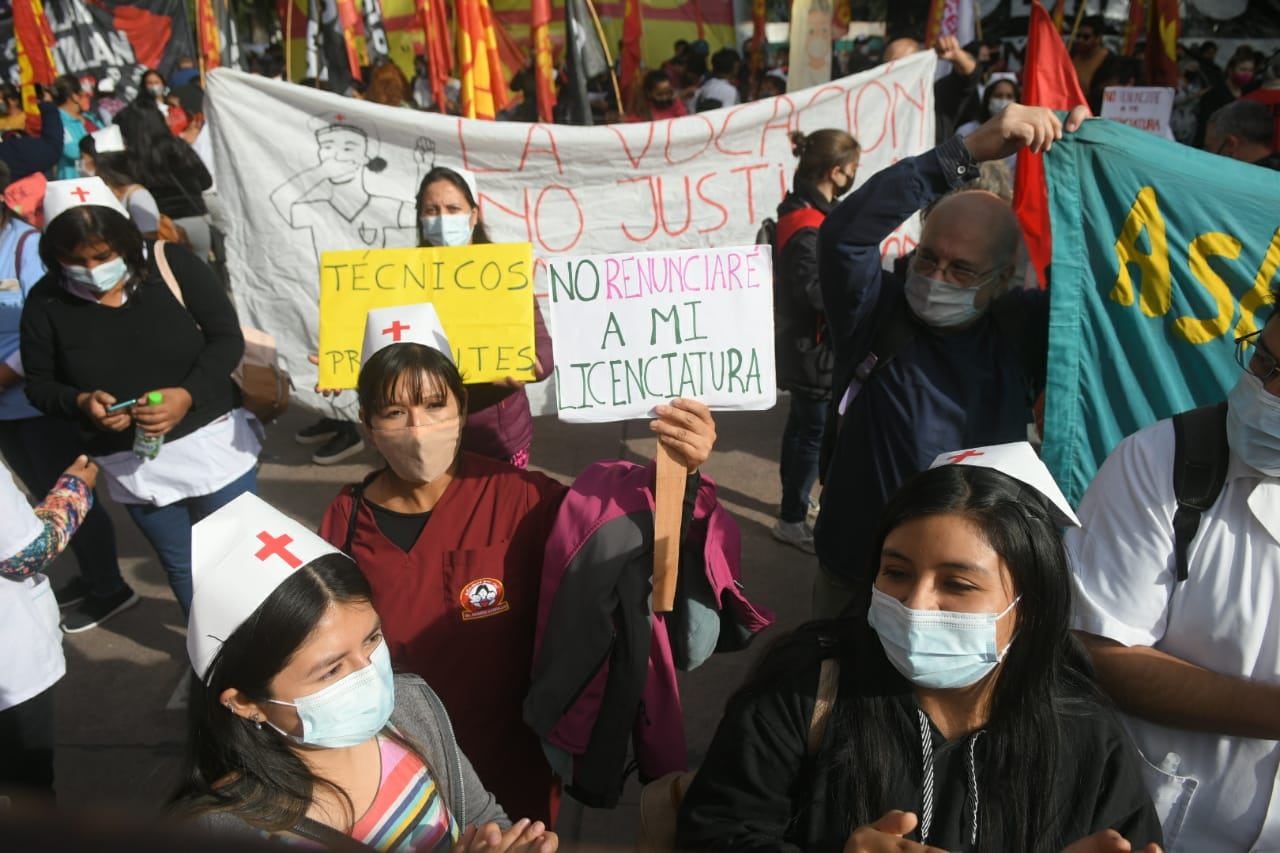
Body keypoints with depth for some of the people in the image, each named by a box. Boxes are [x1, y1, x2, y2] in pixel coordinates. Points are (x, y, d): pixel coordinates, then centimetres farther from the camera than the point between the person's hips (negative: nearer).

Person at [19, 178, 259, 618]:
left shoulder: (171, 264, -13)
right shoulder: (46, 302, -8)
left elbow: (227, 338, -9)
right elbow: (39, 385, 2)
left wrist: (188, 394, -25)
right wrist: (82, 403, -20)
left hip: (213, 442, -1)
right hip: (131, 464, 2)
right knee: (182, 566, 16)